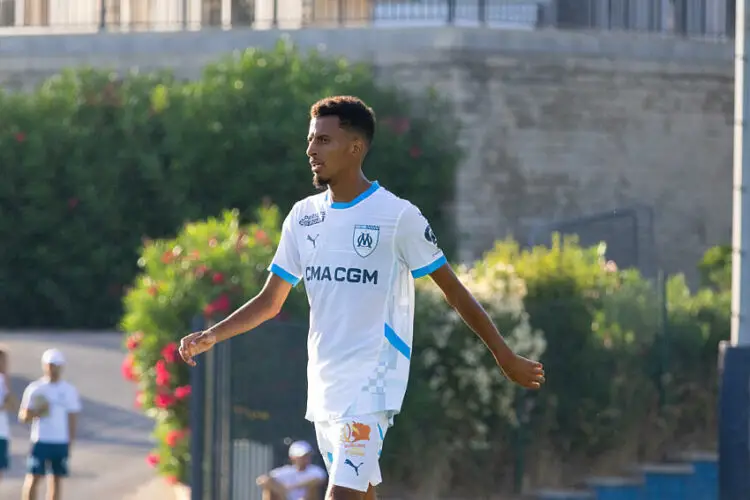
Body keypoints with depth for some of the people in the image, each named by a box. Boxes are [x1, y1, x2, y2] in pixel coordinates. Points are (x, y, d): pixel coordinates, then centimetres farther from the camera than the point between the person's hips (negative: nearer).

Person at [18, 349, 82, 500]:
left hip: (61, 442, 2)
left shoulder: (69, 391, 7)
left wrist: (70, 444, 4)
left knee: (57, 478, 3)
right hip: (40, 441, -2)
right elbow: (23, 416, 2)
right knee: (34, 478, -6)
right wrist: (35, 413, -20)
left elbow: (72, 419, 9)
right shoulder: (35, 389, 1)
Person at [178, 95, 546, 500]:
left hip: (371, 387, -7)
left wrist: (505, 356, 0)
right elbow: (270, 301, 14)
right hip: (324, 386, 7)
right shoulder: (303, 216, 9)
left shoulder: (398, 216, -8)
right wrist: (211, 336, 0)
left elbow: (454, 292, -2)